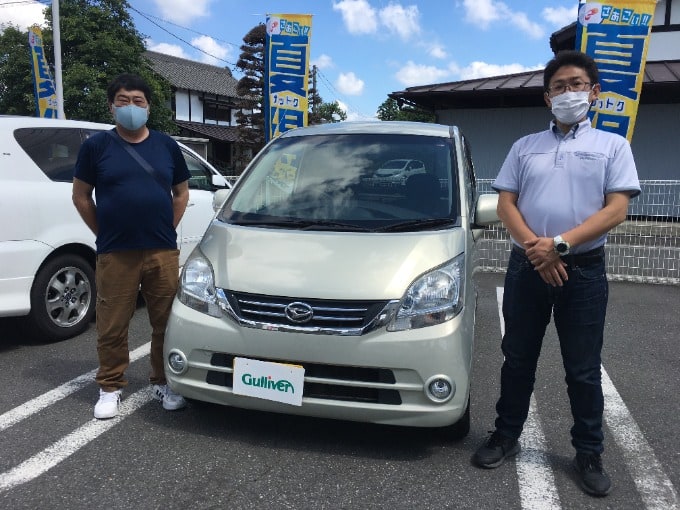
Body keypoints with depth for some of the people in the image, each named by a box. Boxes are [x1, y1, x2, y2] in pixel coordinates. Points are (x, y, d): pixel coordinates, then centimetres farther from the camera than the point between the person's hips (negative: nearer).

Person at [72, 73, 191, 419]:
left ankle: (162, 383, 23)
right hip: (114, 254, -1)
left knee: (166, 322, 7)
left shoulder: (166, 145, 10)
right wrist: (105, 233, 3)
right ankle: (110, 388, 21)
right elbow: (81, 196, 8)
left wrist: (168, 229, 8)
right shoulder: (97, 145, 4)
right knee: (112, 326, 4)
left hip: (163, 252, 2)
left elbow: (181, 192, 17)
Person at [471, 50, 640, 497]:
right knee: (518, 360, 11)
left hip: (584, 270, -2)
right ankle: (506, 437, 26)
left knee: (584, 370, 7)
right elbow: (506, 205, 3)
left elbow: (616, 210, -6)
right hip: (526, 267, 2)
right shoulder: (525, 146, 11)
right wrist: (536, 250, -13)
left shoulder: (613, 145, 5)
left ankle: (590, 453, 24)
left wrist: (559, 244, -17)